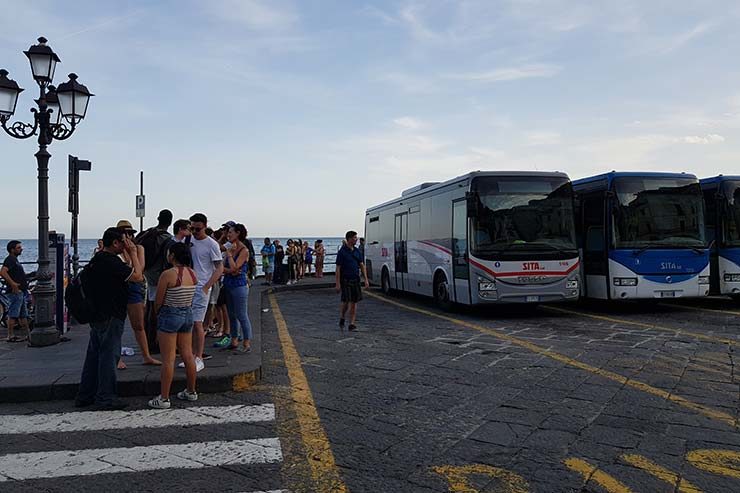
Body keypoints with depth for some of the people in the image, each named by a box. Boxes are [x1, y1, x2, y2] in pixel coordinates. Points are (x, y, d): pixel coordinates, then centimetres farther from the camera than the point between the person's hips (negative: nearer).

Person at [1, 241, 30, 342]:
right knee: (13, 315, -5)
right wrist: (13, 284, -28)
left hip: (21, 292, 10)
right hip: (15, 292, -10)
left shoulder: (15, 260, 19)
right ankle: (11, 336, -1)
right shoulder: (9, 259, -12)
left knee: (23, 315, 13)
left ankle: (28, 334, 19)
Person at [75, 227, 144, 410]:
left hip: (97, 315, 10)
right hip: (110, 317, -10)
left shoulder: (97, 259, 12)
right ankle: (105, 398, 6)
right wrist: (133, 253, -14)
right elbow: (138, 276, -20)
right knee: (108, 356, -2)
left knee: (94, 355, 17)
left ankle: (85, 396, 25)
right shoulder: (111, 261, -20)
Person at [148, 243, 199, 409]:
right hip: (188, 314, 7)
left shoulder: (168, 274, -18)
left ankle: (164, 398, 7)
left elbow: (158, 301, -11)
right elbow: (189, 298, 8)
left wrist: (157, 314, 7)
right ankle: (191, 392, 26)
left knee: (168, 359, 0)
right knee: (188, 355, 15)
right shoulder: (192, 273, 1)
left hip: (170, 315, -7)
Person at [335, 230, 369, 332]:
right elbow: (338, 268, -8)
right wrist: (337, 283, -13)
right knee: (346, 301, -6)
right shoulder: (342, 252, -8)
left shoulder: (357, 251, 9)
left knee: (354, 302, 3)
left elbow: (362, 265, 13)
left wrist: (366, 280, 6)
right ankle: (341, 319, 20)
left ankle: (352, 324, 9)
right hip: (345, 280, -5)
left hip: (355, 280, 5)